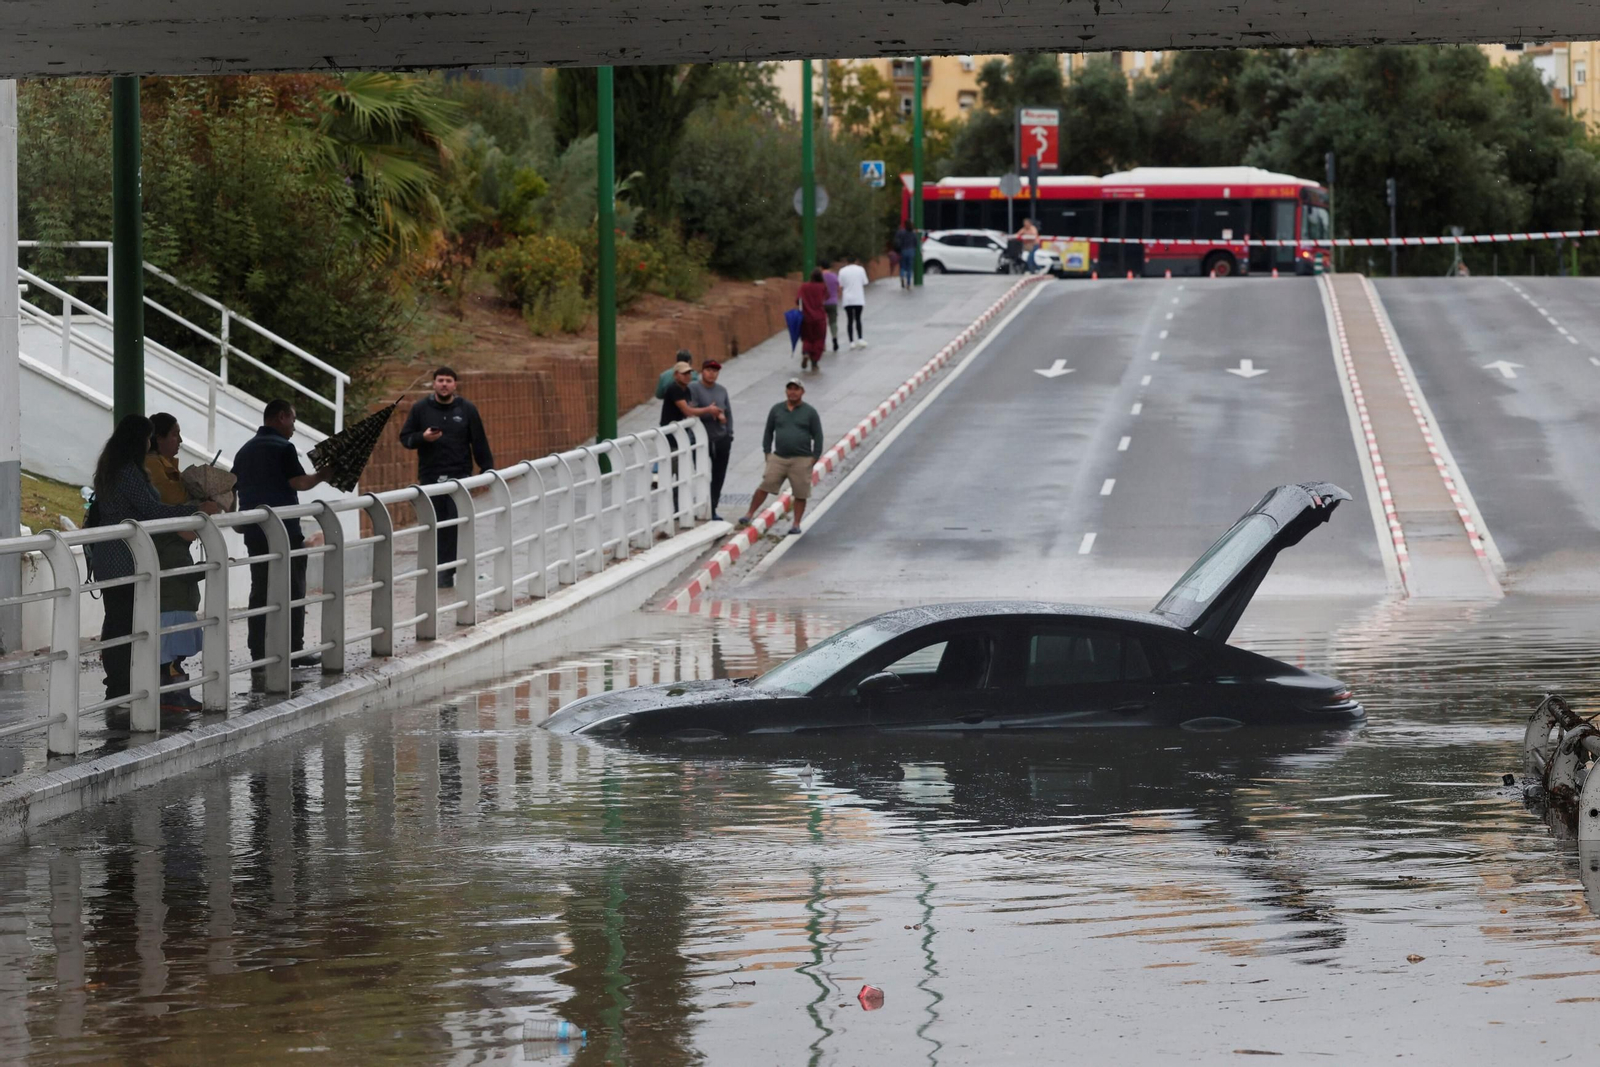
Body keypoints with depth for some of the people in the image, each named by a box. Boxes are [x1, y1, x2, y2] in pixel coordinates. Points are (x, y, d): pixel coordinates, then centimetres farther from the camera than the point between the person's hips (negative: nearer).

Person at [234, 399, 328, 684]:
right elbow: (299, 483, -18)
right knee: (292, 592, 7)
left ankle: (259, 659, -1)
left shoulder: (244, 451, 12)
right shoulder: (283, 448, -10)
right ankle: (293, 651, 12)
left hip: (254, 533, 6)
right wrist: (322, 476, -1)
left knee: (260, 594, 5)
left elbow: (235, 489, 17)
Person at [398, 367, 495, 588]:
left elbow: (480, 443, 7)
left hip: (459, 477, -1)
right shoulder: (420, 409, 6)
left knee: (459, 525, -9)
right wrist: (423, 437, -13)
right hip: (430, 478, 1)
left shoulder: (466, 409, 5)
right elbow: (405, 437, 8)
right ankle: (443, 575, 4)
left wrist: (489, 471, 3)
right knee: (437, 528, 1)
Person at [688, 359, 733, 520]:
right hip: (702, 440, -5)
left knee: (718, 478, 7)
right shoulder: (693, 388, -5)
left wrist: (729, 437, 9)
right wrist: (713, 414, -19)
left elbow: (728, 414, 16)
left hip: (721, 440, 5)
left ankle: (712, 509, 15)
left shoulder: (722, 390, 13)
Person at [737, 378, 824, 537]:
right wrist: (767, 452, 9)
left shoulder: (810, 412, 1)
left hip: (802, 460, -2)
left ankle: (796, 524, 10)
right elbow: (768, 432, 15)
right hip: (778, 458, 2)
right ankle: (749, 515, 4)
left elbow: (818, 436, 3)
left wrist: (814, 458, -3)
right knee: (764, 486, -4)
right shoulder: (777, 409, 8)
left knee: (800, 494, 1)